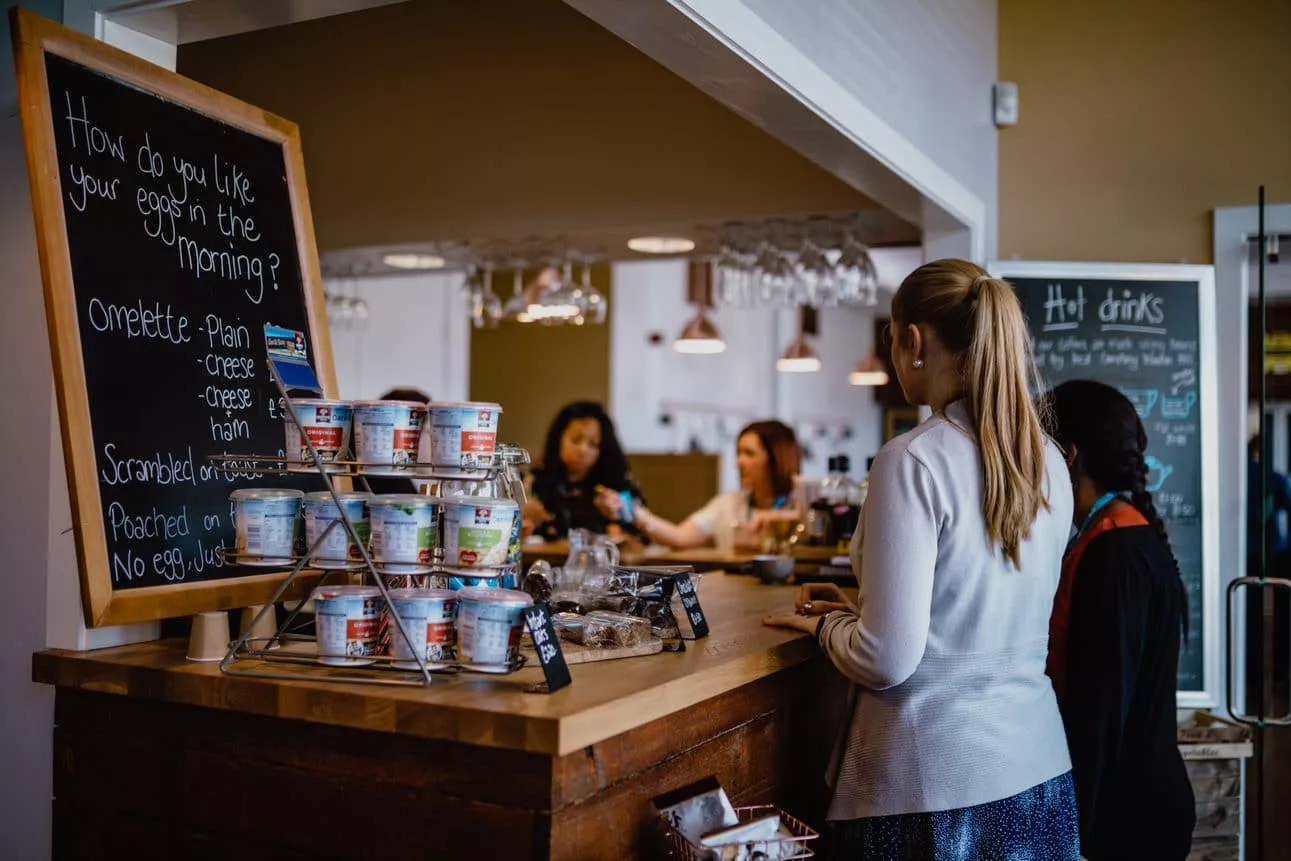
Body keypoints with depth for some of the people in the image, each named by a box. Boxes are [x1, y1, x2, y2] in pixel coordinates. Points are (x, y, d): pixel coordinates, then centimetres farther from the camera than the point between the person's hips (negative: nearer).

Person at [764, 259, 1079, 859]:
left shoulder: (915, 460, -19)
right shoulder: (1048, 460, 3)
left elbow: (887, 661, -20)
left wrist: (827, 625, 0)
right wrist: (859, 610, 17)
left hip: (939, 788, -7)